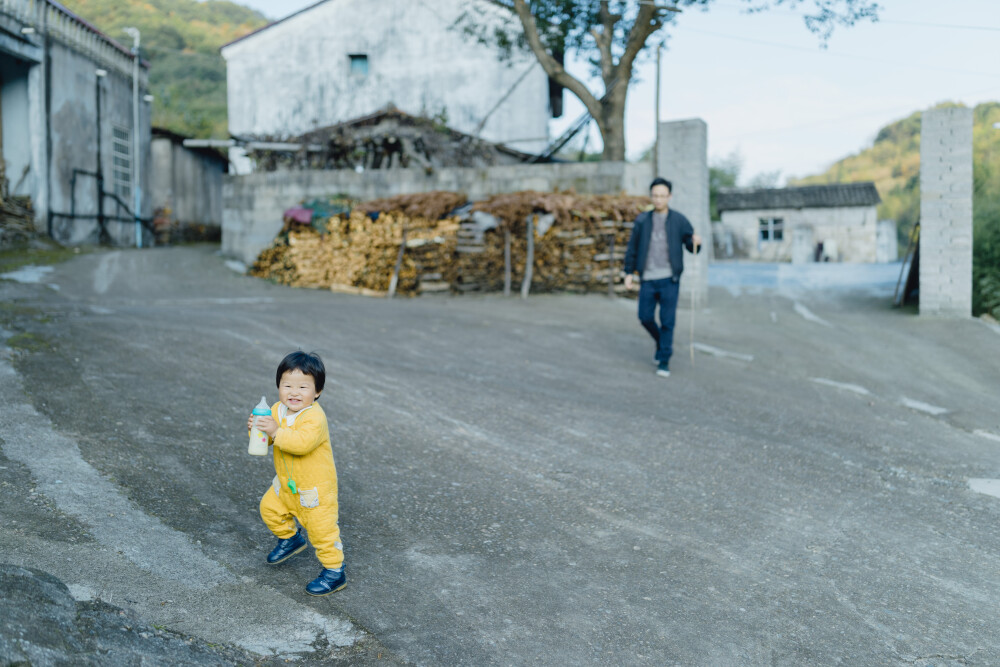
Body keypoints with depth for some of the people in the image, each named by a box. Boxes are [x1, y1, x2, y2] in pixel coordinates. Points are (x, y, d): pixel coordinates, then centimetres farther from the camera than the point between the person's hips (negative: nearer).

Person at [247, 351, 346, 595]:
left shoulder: (314, 417, -28)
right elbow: (269, 438, 4)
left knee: (321, 529, -3)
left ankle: (334, 572, 12)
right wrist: (256, 428, -17)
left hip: (315, 486, -8)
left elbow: (302, 442, -41)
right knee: (269, 508, 23)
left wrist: (276, 431, -43)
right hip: (286, 483, 8)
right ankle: (290, 539, 48)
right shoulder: (277, 410, -3)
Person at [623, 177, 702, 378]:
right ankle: (662, 343, 32)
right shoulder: (642, 221, 5)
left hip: (669, 279, -2)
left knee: (667, 320, -3)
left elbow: (691, 246, 3)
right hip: (648, 278, 2)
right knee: (645, 318, 3)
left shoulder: (679, 220, 1)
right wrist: (629, 273, 4)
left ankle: (664, 362, 6)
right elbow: (632, 248, 9)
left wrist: (696, 242, -21)